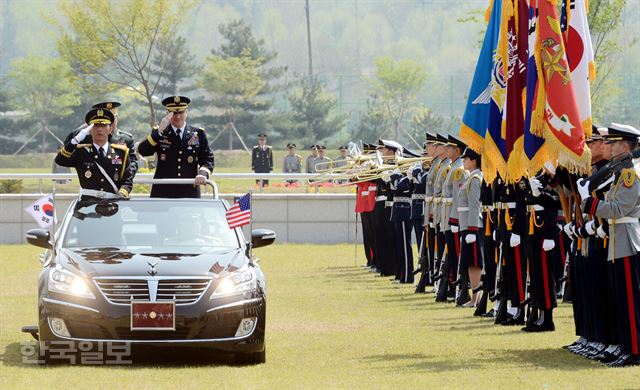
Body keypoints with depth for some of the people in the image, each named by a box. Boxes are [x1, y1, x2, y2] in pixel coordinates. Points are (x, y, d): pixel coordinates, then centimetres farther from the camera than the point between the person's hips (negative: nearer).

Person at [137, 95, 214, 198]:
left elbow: (207, 159, 9)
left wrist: (203, 173, -12)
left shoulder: (198, 134, 12)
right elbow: (142, 151, -6)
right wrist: (159, 131, -14)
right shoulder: (158, 133, 9)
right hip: (163, 192, -1)